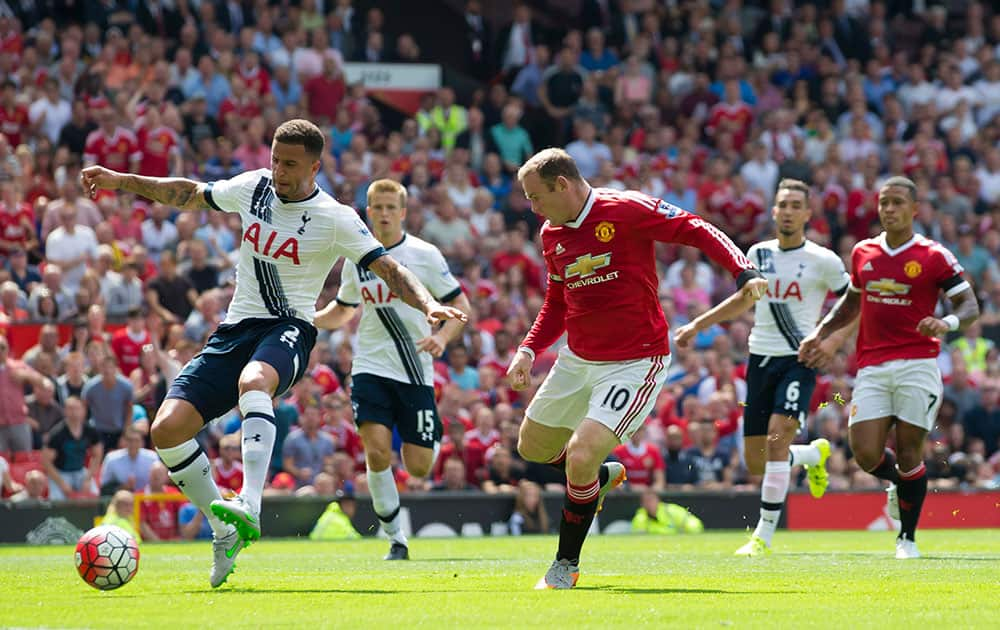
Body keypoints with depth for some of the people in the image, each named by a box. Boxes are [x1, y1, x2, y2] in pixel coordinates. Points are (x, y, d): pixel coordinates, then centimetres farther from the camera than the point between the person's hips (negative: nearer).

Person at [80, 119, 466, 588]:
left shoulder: (335, 219, -5)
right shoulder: (253, 187, 9)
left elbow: (389, 270, -8)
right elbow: (191, 196, 24)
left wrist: (428, 305, -26)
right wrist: (118, 181, 22)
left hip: (287, 328, -5)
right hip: (235, 329, 6)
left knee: (254, 380, -42)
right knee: (167, 430, -12)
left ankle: (249, 507, -54)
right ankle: (224, 531, 5)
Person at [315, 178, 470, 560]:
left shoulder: (424, 255, -3)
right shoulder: (356, 259, 6)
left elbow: (460, 305, 1)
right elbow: (342, 311, 22)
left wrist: (442, 337, -17)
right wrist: (307, 319, 2)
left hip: (416, 371, -1)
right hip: (371, 367, 1)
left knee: (418, 467, -3)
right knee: (377, 452, -18)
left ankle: (433, 439, 37)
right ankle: (396, 539, -4)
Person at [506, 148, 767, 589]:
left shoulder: (626, 210, -16)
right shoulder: (551, 235, 6)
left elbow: (697, 231, -15)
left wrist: (743, 272, -29)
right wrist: (529, 349, 6)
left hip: (634, 363, -8)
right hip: (577, 361, 8)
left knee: (580, 458, -19)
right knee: (532, 448, 17)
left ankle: (566, 565, 1)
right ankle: (602, 475, 47)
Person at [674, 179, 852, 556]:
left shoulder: (823, 261, -4)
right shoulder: (759, 254, 9)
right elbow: (745, 299, 26)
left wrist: (832, 341, -13)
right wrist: (698, 324, 22)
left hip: (800, 360, -5)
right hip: (761, 359, 5)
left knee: (777, 437, -24)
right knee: (756, 463, 4)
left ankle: (764, 534, -18)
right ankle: (815, 454, 38)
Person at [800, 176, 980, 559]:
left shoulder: (934, 257, -2)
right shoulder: (863, 254, 11)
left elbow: (970, 306, -2)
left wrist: (947, 322, -23)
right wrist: (820, 334, 18)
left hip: (917, 365, -3)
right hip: (872, 367, 3)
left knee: (908, 453, -4)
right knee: (866, 455, -8)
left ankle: (908, 537, 12)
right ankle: (899, 483, 27)